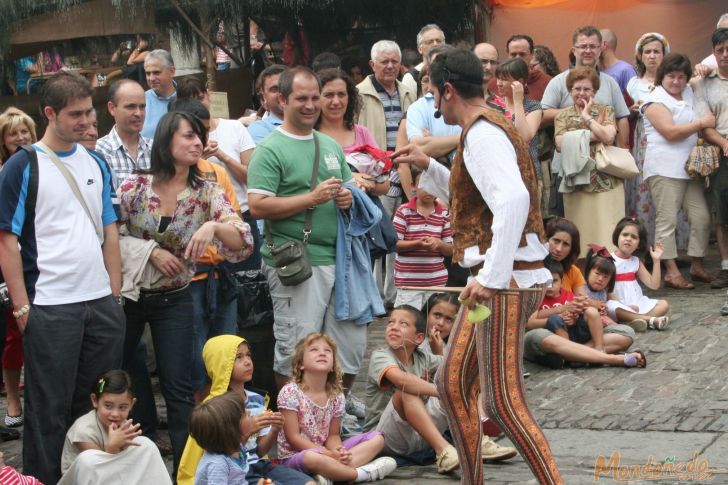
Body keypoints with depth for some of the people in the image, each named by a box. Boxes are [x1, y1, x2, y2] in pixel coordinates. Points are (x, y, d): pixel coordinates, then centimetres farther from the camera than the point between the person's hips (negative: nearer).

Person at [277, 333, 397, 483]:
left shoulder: (336, 396, 2)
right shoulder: (290, 393, -13)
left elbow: (333, 435, 7)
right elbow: (293, 438, -15)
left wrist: (339, 452, -18)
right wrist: (328, 454, -23)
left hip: (327, 453, 7)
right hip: (294, 457, -7)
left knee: (377, 438, 0)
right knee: (312, 457, -43)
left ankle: (330, 472, -23)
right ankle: (362, 473, -20)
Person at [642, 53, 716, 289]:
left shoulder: (689, 94, 17)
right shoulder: (655, 101, -5)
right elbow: (671, 132, -15)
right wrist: (701, 123, -10)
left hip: (690, 167, 7)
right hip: (665, 169, -7)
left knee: (701, 218, 6)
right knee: (667, 220, -6)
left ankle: (697, 266, 17)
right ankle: (671, 271, -4)